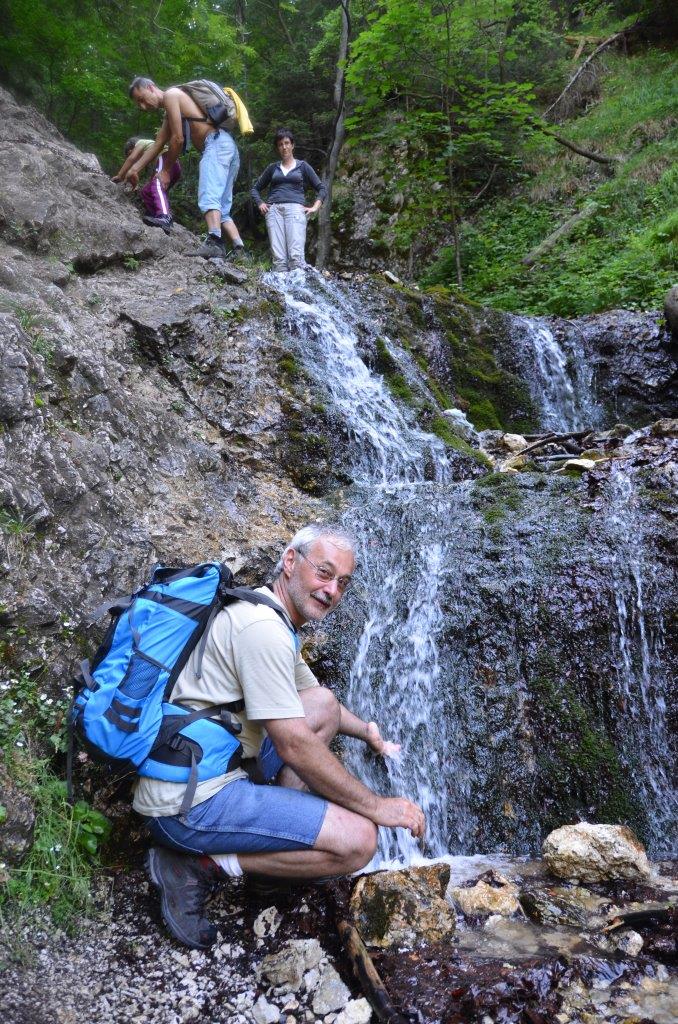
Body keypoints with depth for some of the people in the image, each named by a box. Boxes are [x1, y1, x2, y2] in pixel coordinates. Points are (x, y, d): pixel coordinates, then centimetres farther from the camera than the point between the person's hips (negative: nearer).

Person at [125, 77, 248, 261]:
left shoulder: (171, 95, 2)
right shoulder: (169, 114, 30)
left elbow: (177, 139, -5)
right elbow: (157, 144, 33)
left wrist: (165, 170, 4)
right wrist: (134, 169, 30)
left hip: (217, 143, -10)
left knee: (208, 197, -28)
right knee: (222, 209, 8)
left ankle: (214, 241, -47)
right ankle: (238, 248, -6)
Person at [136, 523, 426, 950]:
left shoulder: (275, 622, 12)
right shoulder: (263, 627, -20)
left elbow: (313, 695, 29)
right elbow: (294, 747, -22)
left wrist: (366, 730, 18)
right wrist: (377, 806, -13)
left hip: (212, 766, 10)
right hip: (190, 802, -10)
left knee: (325, 704, 16)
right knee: (359, 839, -13)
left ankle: (286, 825, 10)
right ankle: (199, 865, -7)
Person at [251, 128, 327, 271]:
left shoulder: (303, 166, 17)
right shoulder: (272, 168, 22)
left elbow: (322, 189, 17)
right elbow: (255, 188, 30)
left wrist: (315, 207, 3)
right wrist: (260, 203, 12)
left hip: (295, 209, -2)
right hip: (274, 210, 2)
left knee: (296, 256, -21)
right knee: (278, 257, -12)